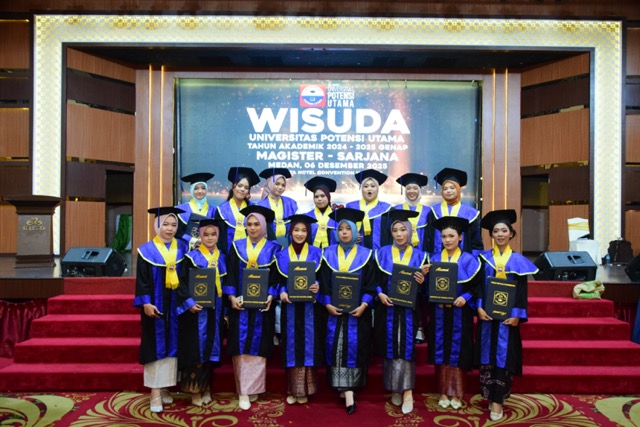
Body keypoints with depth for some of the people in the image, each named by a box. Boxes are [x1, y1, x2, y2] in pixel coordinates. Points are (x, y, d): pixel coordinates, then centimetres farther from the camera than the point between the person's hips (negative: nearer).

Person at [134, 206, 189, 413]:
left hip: (175, 305, 3)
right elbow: (142, 280, -6)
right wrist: (146, 303, -15)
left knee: (172, 344, 8)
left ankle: (164, 387, 21)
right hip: (155, 305, -3)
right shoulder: (147, 250, -4)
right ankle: (155, 392, 7)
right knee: (155, 346, 1)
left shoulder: (182, 248, 5)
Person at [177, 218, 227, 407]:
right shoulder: (192, 257, -5)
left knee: (210, 348, 10)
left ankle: (205, 387, 23)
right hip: (196, 310, -4)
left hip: (215, 311, 4)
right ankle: (195, 388, 12)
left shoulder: (222, 258, 9)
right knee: (196, 348, -1)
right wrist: (189, 302, -21)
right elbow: (183, 283, -9)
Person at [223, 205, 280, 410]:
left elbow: (276, 276, 0)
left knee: (257, 346, 2)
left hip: (262, 304, -1)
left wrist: (270, 296, -14)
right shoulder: (237, 246, 7)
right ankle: (243, 391, 7)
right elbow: (230, 274, 3)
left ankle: (251, 389, 13)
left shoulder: (273, 248, 4)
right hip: (240, 303, 1)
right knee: (241, 346, 0)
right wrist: (232, 297, -9)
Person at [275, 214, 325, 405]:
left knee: (308, 346, 2)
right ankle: (292, 390, 15)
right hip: (290, 307, 1)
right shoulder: (282, 255, 7)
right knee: (292, 346, 5)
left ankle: (304, 390, 13)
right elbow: (278, 280, 6)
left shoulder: (316, 253, 3)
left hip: (310, 307, -1)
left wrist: (318, 287, -20)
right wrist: (282, 292, -13)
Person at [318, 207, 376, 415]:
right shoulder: (329, 254, 4)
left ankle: (347, 389, 6)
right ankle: (347, 391, 8)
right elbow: (323, 283, 2)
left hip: (358, 310, -1)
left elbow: (371, 284, -1)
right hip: (334, 309, 1)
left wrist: (363, 305, -13)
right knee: (336, 347, 0)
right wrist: (327, 304, -10)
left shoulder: (365, 255, 1)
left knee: (354, 348, -1)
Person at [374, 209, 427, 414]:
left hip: (409, 309, -1)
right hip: (387, 309, 1)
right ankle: (395, 389, 16)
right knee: (390, 348, 4)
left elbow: (423, 284, 5)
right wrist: (380, 294, -14)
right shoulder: (382, 253, 4)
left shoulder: (419, 255, 4)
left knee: (406, 348, -5)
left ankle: (407, 391, 0)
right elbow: (374, 279, 3)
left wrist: (421, 282, -17)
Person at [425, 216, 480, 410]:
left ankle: (456, 394, 17)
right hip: (439, 313, 2)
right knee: (441, 352, 7)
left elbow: (476, 286, -3)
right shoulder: (434, 259, 5)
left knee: (457, 353, 4)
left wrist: (465, 297, -19)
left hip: (460, 313, -2)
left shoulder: (468, 260, -1)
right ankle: (443, 392, 19)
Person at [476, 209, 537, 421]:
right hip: (487, 313, 1)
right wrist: (479, 307, -11)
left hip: (508, 315, -1)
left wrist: (517, 314, -9)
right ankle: (490, 396, 17)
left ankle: (497, 400, 4)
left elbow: (522, 290, 0)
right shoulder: (483, 258, 5)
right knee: (488, 355, 5)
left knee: (503, 356, -1)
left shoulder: (518, 260, 3)